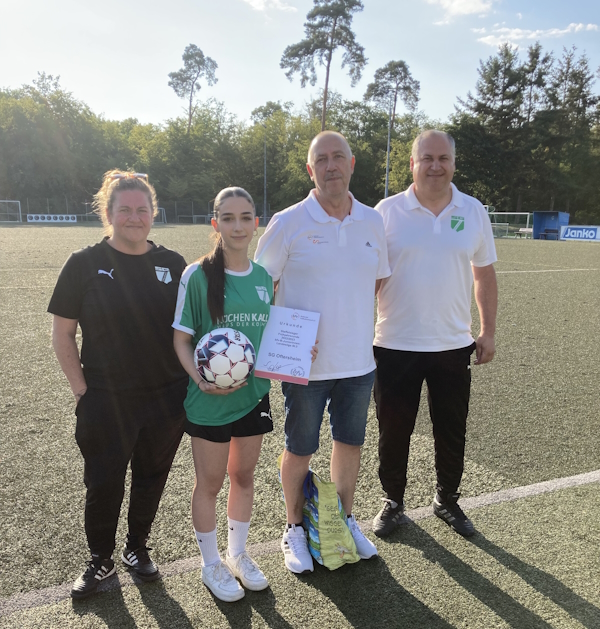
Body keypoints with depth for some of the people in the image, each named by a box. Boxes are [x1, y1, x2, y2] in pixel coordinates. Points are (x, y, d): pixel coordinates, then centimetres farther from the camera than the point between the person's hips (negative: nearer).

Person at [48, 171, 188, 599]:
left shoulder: (172, 264, 2)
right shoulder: (85, 264, -5)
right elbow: (62, 333, -2)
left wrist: (189, 378, 2)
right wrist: (82, 389, -6)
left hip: (167, 399, 3)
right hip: (106, 402, -2)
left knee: (152, 479, 16)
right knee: (104, 485, 9)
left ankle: (138, 547, 41)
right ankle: (101, 560, 35)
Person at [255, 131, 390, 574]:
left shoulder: (373, 221, 4)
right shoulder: (287, 224, -8)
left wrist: (351, 317, 8)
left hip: (358, 362, 4)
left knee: (351, 442, 17)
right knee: (300, 450, 10)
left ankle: (345, 520, 41)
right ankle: (295, 528, 34)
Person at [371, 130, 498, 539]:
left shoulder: (473, 211, 2)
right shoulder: (387, 211, -4)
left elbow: (485, 276, 9)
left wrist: (488, 332, 6)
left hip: (453, 345, 2)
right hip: (395, 345, -2)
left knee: (452, 432, 14)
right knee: (394, 432, 10)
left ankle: (447, 501, 37)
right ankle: (393, 503, 32)